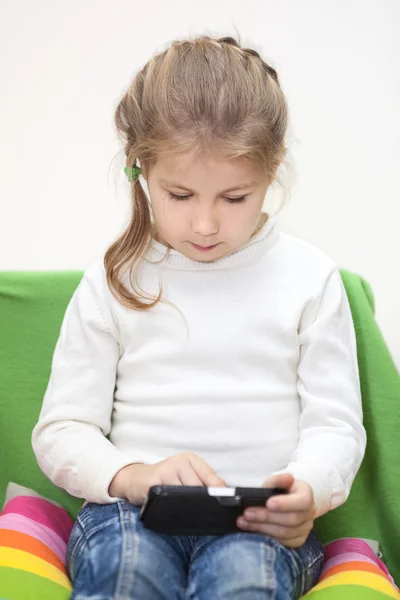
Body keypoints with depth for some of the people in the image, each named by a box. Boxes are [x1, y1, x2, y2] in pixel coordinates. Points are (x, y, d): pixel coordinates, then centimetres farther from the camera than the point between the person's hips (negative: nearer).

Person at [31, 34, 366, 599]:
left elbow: (334, 423, 7)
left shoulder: (309, 277, 8)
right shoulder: (113, 282, 8)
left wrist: (307, 491, -17)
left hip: (262, 520, 0)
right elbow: (61, 430, 7)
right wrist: (130, 476, -15)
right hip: (133, 513, 0)